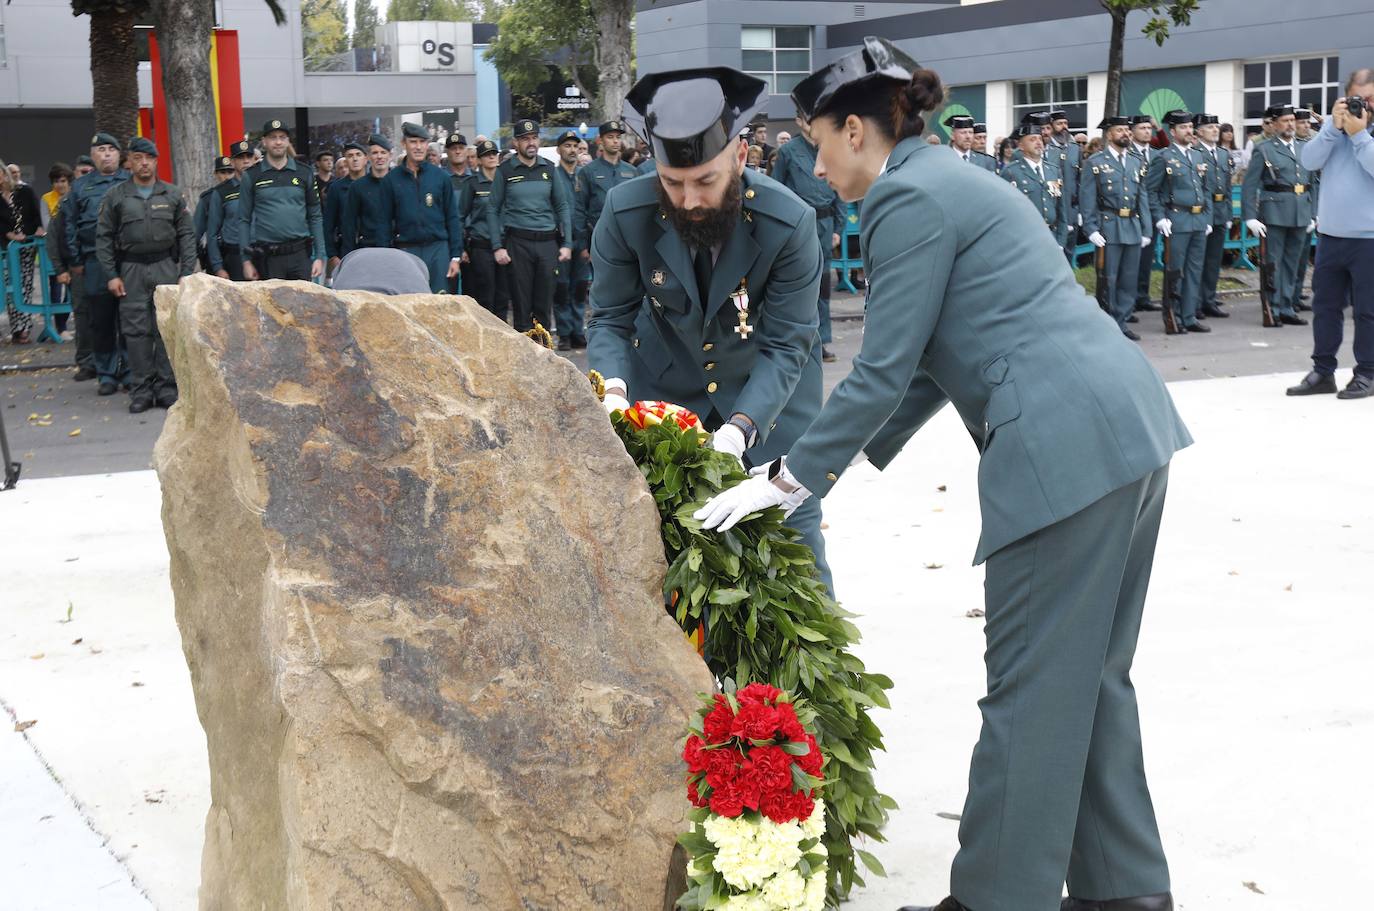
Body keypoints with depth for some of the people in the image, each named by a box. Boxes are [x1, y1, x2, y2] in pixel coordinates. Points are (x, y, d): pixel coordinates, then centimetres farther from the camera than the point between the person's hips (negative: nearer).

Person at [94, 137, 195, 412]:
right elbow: (104, 237, 5)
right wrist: (111, 275, -2)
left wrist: (186, 272, -1)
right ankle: (141, 390, 5)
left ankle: (167, 388, 6)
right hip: (131, 270, 0)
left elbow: (186, 234, 7)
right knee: (136, 331, -1)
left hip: (166, 267, 0)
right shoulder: (116, 196, 5)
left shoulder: (172, 195, 8)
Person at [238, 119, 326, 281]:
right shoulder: (251, 176, 5)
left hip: (300, 254, 1)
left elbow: (315, 217, 10)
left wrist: (319, 256, 2)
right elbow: (244, 220, 4)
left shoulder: (304, 173, 9)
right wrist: (246, 260, -2)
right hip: (267, 259, -1)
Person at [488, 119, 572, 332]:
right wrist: (498, 247, -5)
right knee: (522, 301, -1)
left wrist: (566, 243, 5)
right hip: (518, 242, -2)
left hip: (548, 241, 3)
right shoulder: (505, 171, 2)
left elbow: (563, 207, 13)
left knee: (545, 302, 4)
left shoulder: (548, 169, 10)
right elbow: (493, 210, 2)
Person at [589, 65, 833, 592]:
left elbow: (784, 346, -23)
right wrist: (613, 389, -32)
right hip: (664, 384, 2)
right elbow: (610, 319, -11)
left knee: (791, 520, 0)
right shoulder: (625, 213, -21)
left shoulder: (790, 222, -26)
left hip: (770, 387, -1)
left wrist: (740, 428, -38)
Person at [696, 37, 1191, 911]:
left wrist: (788, 479, -1)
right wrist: (855, 456, 26)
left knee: (1030, 690, -1)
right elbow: (935, 359, 25)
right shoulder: (950, 180, 22)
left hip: (1065, 447, -10)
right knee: (1094, 676, 16)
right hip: (1129, 424, 10)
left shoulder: (909, 199, -7)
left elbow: (883, 370, -9)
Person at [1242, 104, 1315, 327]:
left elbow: (1311, 183, 17)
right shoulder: (1264, 150, -2)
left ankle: (1287, 309, 17)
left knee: (1292, 263, 10)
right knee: (1273, 263, -2)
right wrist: (1250, 217, -12)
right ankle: (1272, 311, 4)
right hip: (1274, 214, -5)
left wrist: (1313, 215, 11)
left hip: (1301, 214, 5)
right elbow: (1249, 186, -5)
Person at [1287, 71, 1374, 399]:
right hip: (1330, 234, 5)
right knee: (1325, 304, 10)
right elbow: (1309, 161, -2)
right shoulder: (1334, 123, 9)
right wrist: (1334, 128, -11)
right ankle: (1323, 371, 18)